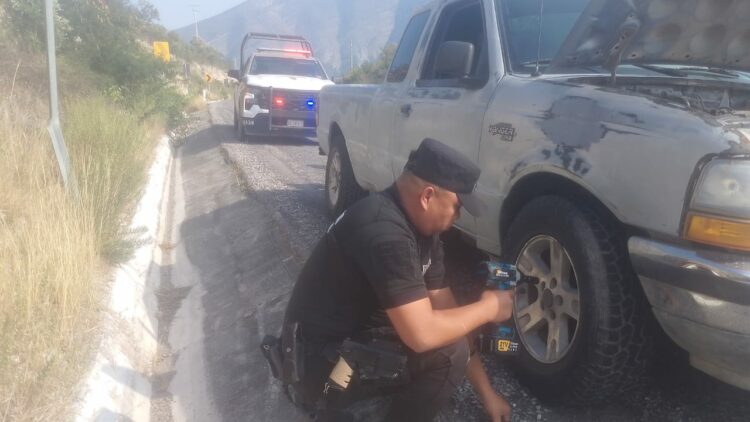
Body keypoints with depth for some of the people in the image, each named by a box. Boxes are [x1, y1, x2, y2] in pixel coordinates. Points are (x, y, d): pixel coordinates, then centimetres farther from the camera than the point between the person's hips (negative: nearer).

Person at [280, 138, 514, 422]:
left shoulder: (422, 229, 1)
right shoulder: (383, 230, -29)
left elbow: (445, 310, 3)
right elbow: (422, 334, -32)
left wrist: (485, 391, 3)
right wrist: (488, 308, -15)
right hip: (319, 363, -9)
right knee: (448, 352, -20)